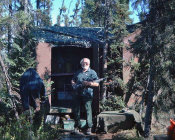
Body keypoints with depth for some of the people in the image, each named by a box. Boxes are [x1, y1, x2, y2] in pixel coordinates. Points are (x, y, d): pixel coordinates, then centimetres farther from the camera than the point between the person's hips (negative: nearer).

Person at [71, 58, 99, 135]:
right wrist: (74, 84, 7)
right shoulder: (78, 72, 21)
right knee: (76, 110, 4)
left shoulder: (92, 72, 7)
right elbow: (72, 80, 30)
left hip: (87, 94, -4)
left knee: (88, 110, -9)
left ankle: (89, 128, -6)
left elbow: (97, 84, 1)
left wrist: (88, 83, -13)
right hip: (78, 94, 5)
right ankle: (77, 126, 14)